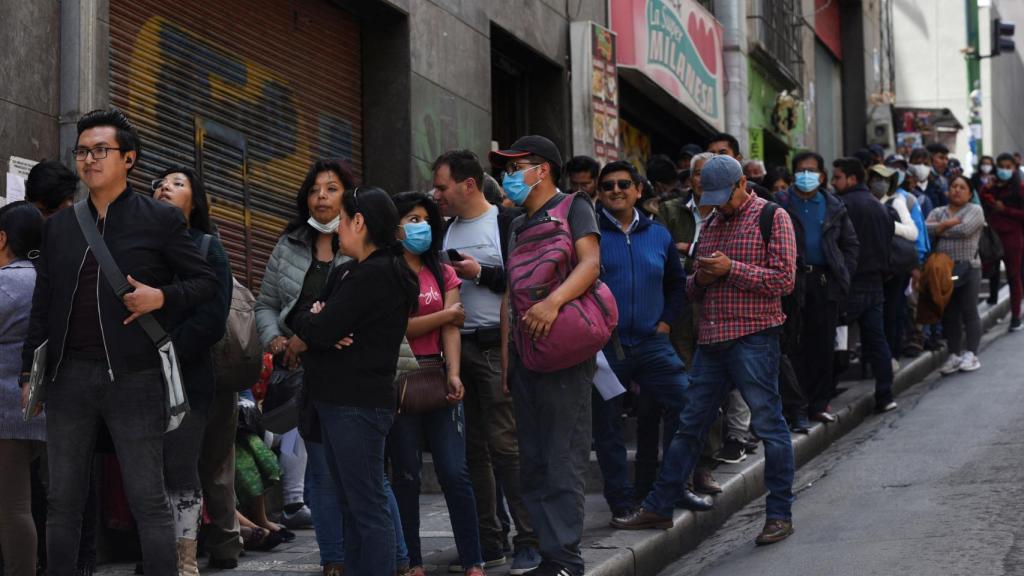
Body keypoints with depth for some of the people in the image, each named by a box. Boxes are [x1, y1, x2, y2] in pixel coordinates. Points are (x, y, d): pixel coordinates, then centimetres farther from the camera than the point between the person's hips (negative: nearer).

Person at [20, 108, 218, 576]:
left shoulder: (161, 220, 2)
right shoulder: (60, 225, 13)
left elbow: (206, 282, 4)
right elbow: (42, 304, 15)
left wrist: (162, 298, -14)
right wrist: (30, 371, 10)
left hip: (134, 378, -4)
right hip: (69, 376, 4)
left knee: (149, 501, -2)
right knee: (63, 501, 8)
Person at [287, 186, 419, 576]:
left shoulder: (376, 275, -14)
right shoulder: (348, 273, 17)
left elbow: (320, 330, -19)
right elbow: (304, 318, 10)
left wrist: (301, 337, 2)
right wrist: (317, 326, -12)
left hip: (358, 406, -10)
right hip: (336, 401, 10)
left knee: (368, 508, -8)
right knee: (351, 506, 13)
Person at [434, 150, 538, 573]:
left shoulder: (505, 223, -5)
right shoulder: (446, 230, 15)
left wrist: (480, 273, -16)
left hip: (497, 347, -7)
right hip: (457, 346, 7)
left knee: (505, 444, -10)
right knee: (474, 448, 7)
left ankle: (530, 542, -5)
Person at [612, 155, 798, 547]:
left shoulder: (772, 218, -3)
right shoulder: (710, 224, 18)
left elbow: (784, 279, -11)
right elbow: (695, 289, 24)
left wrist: (731, 269, -16)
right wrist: (700, 280, 0)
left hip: (753, 338, -7)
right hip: (711, 339, 7)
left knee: (769, 426, -2)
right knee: (689, 426, 10)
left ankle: (780, 514, 7)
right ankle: (659, 508, 16)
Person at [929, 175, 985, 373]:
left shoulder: (975, 210, 3)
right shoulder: (938, 212, 16)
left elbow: (964, 229, -15)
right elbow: (925, 228, -3)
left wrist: (941, 230, -3)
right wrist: (947, 224, -10)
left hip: (967, 267, -4)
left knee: (969, 312, -3)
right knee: (949, 314, 6)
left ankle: (971, 355, 1)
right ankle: (954, 355, 12)